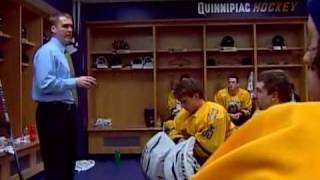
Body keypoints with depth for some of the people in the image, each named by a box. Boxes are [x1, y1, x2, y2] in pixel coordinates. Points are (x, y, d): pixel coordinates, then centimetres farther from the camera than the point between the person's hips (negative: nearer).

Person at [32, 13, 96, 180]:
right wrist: (75, 82, -20)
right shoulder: (47, 51, -13)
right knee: (55, 164, -2)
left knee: (68, 160, 18)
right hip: (52, 113, -10)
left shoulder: (62, 53, 17)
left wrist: (77, 83, 9)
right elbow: (45, 84, -25)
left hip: (64, 111, 10)